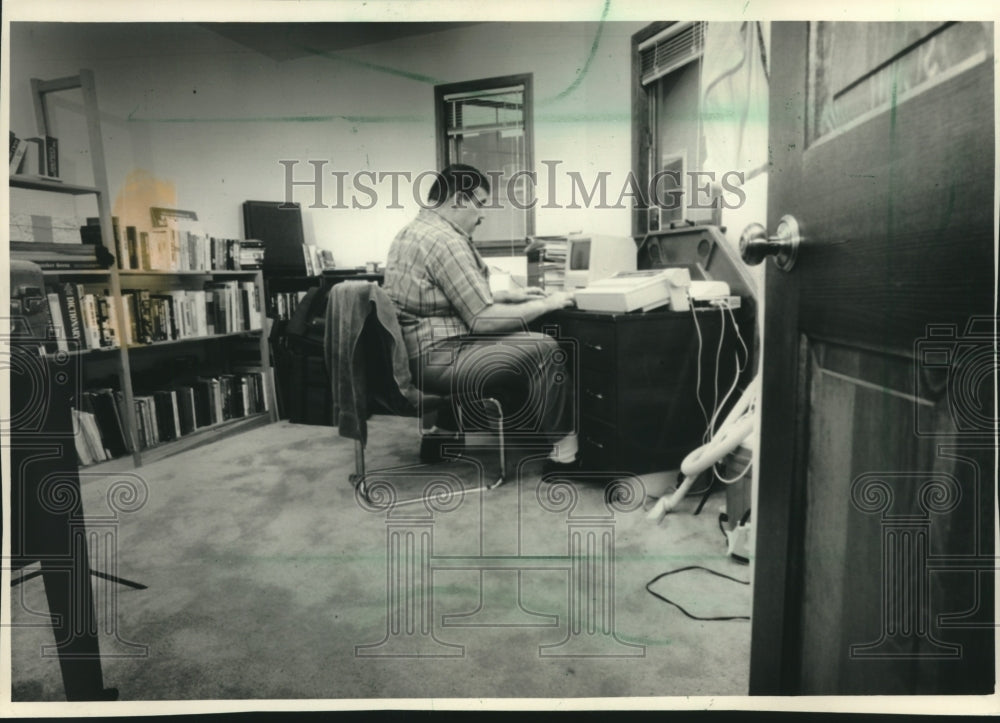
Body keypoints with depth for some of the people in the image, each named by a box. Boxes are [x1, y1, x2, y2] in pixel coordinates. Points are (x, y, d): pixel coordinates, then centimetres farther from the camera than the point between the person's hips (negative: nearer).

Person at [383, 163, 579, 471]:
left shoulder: (413, 230, 13)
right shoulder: (446, 240, -18)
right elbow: (483, 321, -20)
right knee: (545, 350, -3)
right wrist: (545, 305, -9)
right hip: (435, 360, -10)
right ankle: (566, 444, 11)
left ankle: (445, 431, 27)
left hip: (407, 355, 10)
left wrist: (507, 295, 17)